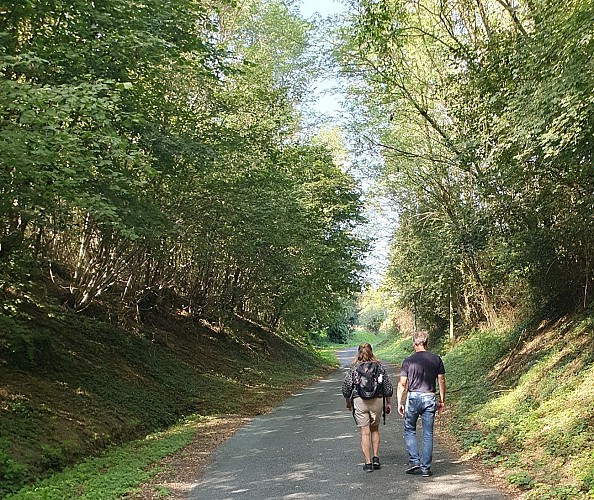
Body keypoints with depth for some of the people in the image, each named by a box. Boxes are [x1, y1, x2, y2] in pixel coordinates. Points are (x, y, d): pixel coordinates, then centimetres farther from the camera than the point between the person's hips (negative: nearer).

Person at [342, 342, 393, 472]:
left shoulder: (354, 368, -2)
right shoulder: (379, 366, 2)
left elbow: (346, 387, 0)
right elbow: (388, 385, 5)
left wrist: (348, 402, 16)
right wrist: (388, 403, 15)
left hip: (359, 402, -2)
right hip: (377, 400, 2)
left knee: (365, 432, 3)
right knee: (375, 429, 21)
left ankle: (368, 463, 4)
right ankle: (375, 458, 15)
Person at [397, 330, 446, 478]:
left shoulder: (408, 361, -3)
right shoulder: (436, 359, 3)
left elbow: (402, 384, -3)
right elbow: (441, 382, 5)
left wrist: (399, 402, 4)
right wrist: (442, 401, 14)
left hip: (413, 397, -2)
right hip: (430, 398, 2)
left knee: (409, 430, 15)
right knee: (428, 434, 7)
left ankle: (414, 460, 5)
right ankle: (426, 468, 10)